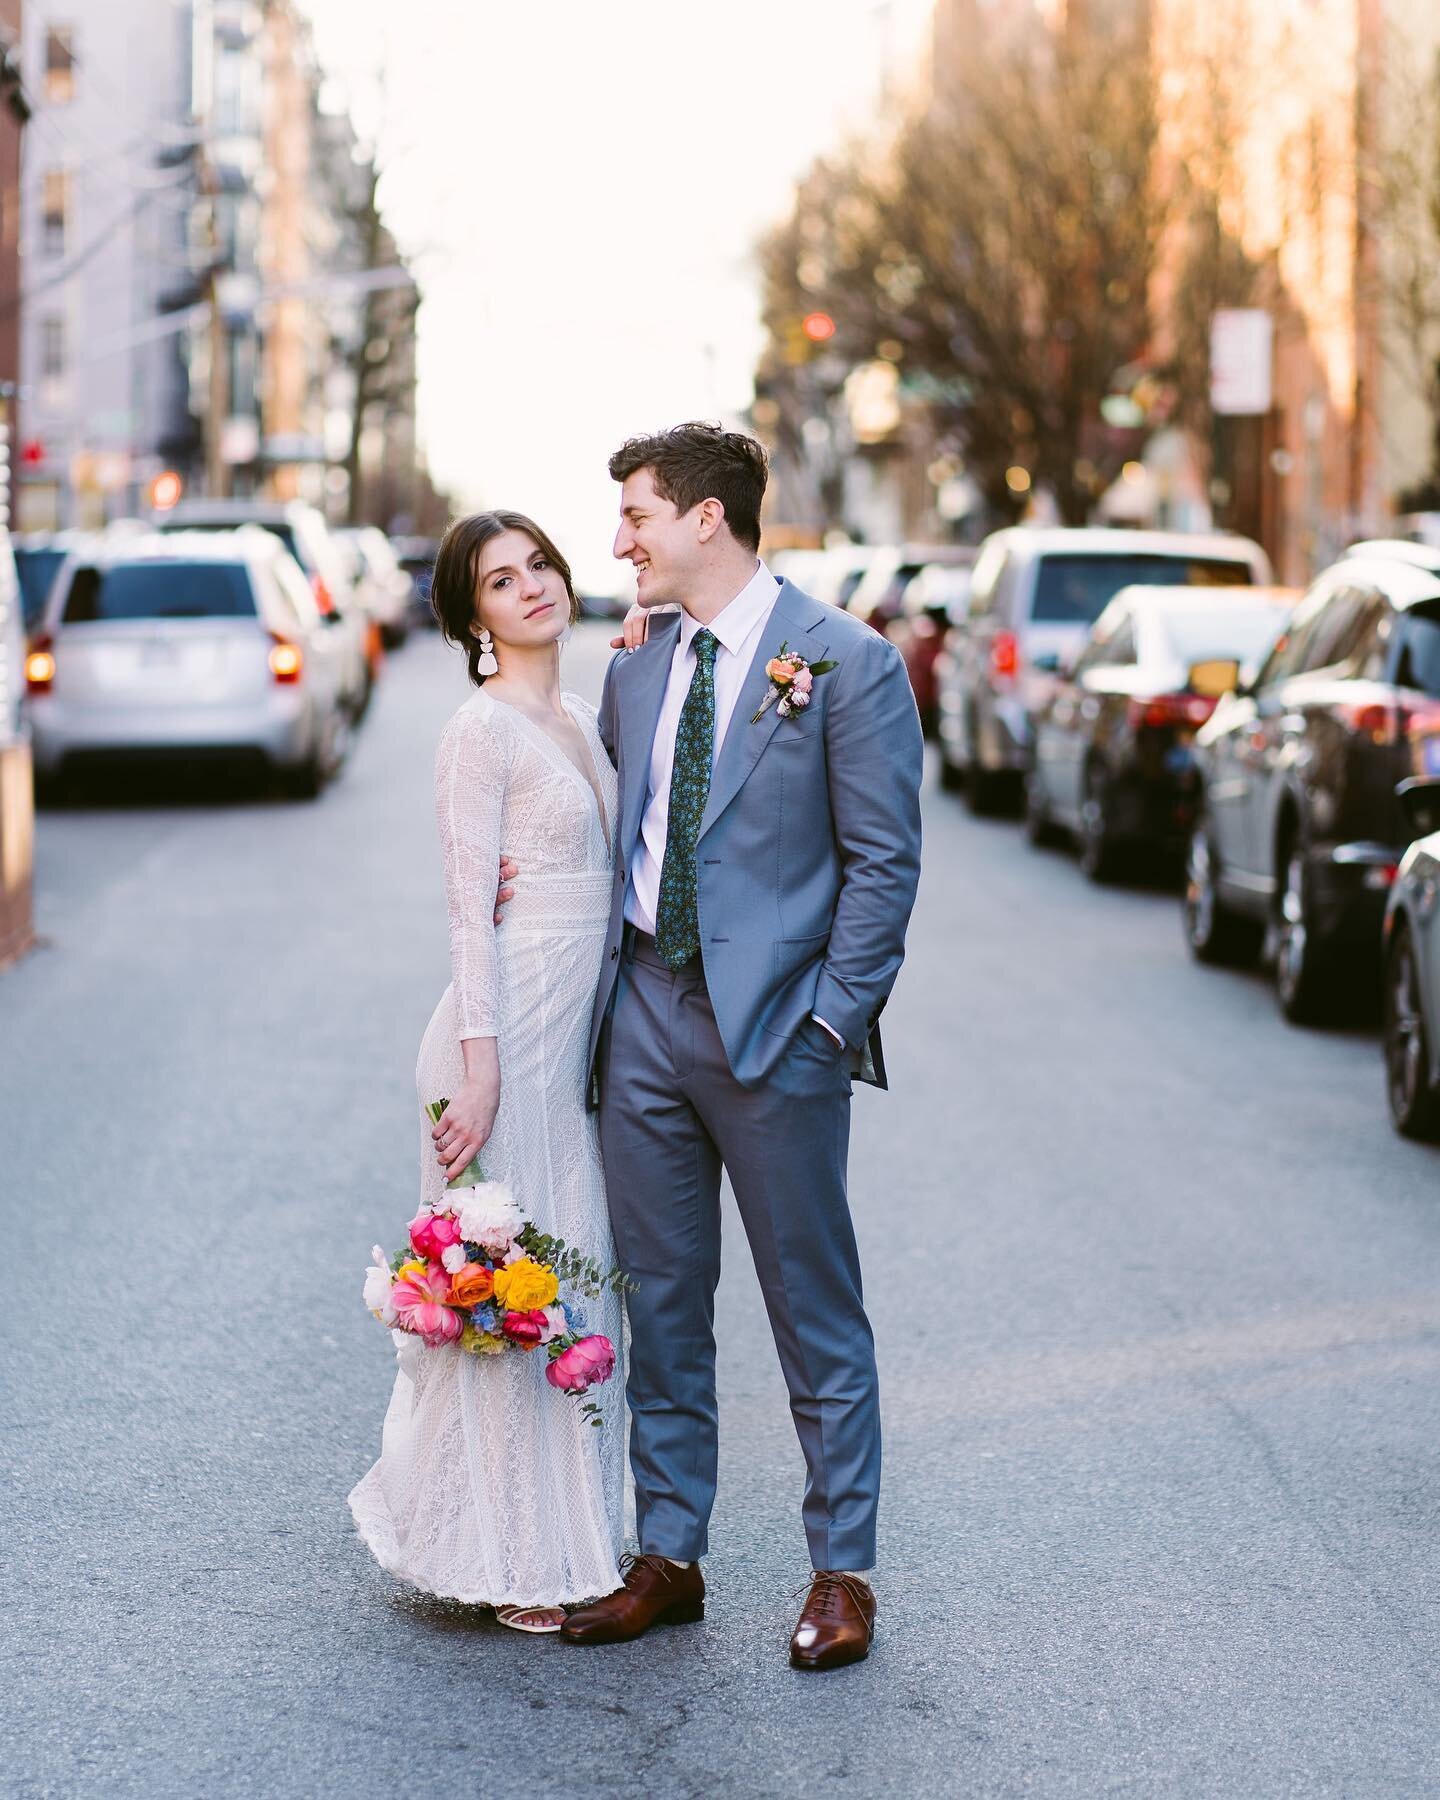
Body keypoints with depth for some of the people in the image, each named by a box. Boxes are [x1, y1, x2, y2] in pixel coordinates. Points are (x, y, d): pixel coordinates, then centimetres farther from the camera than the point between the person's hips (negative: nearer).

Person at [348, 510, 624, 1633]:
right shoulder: (482, 731, -11)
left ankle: (573, 1531, 25)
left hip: (581, 1033, 9)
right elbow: (471, 909, -15)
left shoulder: (582, 720, 14)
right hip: (510, 1031, -8)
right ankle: (505, 1555, 8)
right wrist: (479, 1066, -19)